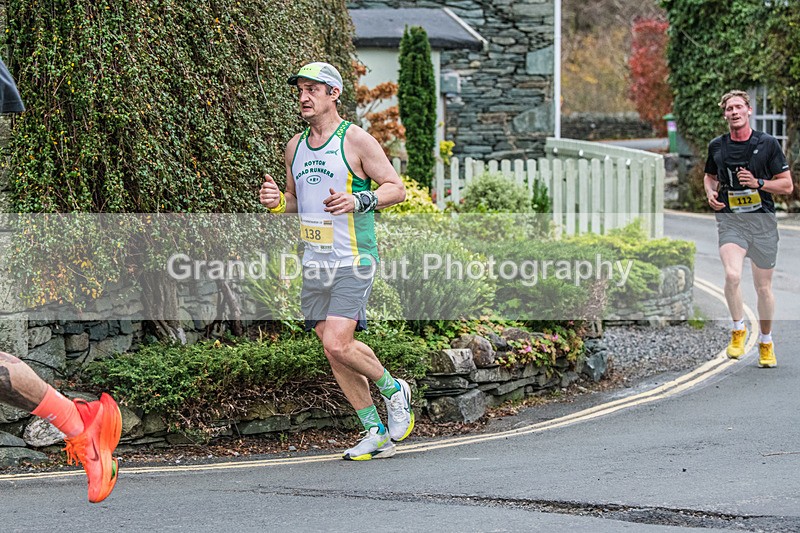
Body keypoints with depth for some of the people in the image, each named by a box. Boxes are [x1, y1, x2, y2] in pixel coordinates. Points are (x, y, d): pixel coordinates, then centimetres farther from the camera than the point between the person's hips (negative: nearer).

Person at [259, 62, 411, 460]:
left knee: (337, 344, -18)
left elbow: (396, 188, -5)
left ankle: (393, 390, 9)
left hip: (353, 262, -7)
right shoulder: (295, 146, 13)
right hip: (314, 263, 7)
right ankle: (376, 434, 17)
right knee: (334, 351, 6)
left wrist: (358, 201, -21)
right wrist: (276, 201, 1)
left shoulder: (356, 140, -6)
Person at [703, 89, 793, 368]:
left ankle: (766, 343, 28)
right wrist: (711, 193, 3)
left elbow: (787, 185, 1)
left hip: (763, 221, 0)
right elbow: (710, 175, 24)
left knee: (763, 287, 7)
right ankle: (738, 329, -2)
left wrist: (758, 183, -14)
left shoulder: (768, 143, -1)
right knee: (732, 275, -25)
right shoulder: (717, 146, 5)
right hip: (730, 220, 0)